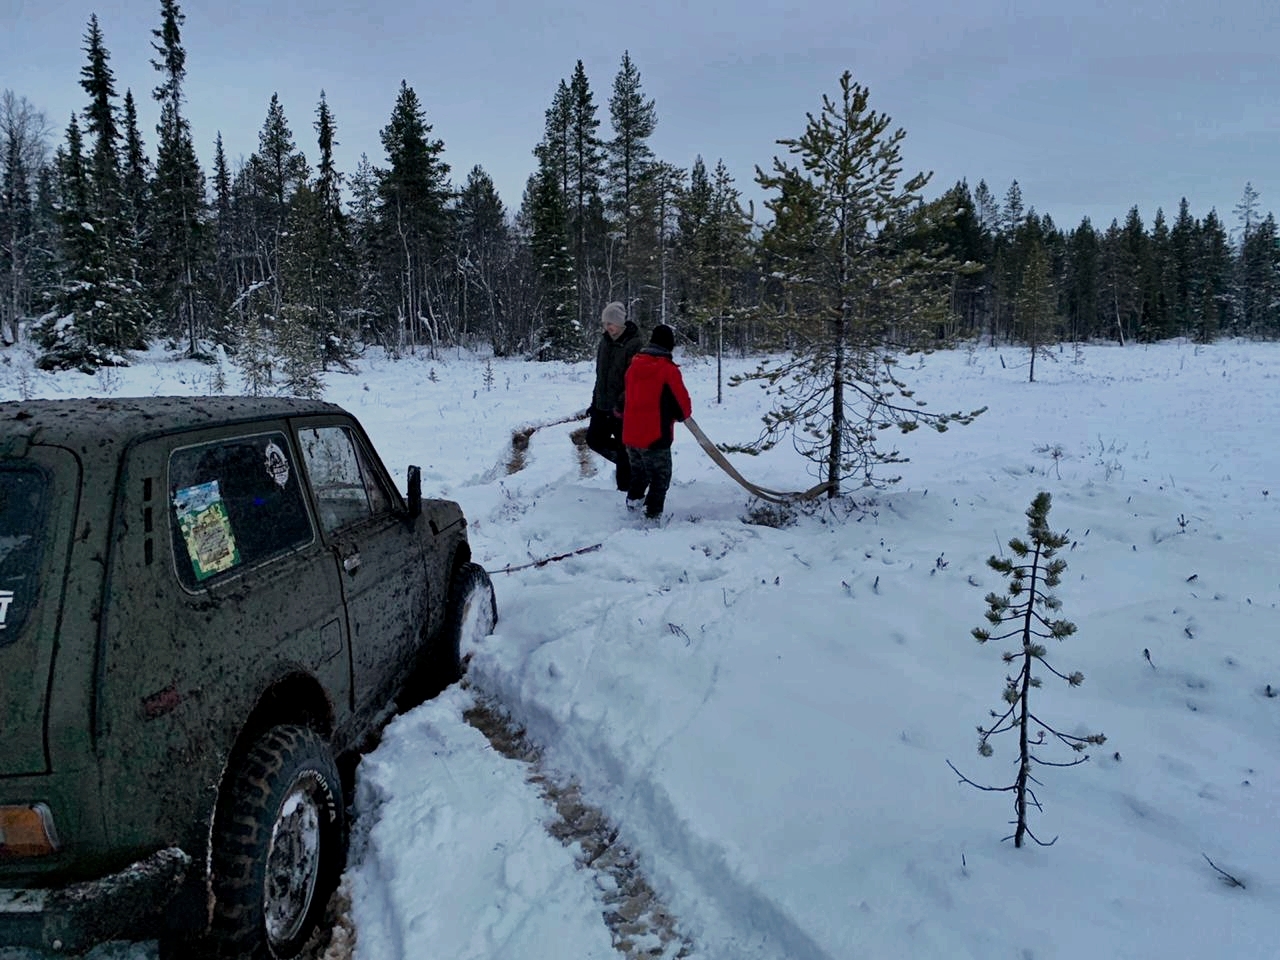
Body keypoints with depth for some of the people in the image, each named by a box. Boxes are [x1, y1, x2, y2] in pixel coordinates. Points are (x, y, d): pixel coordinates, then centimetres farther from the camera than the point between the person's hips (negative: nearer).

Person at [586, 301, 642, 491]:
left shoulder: (634, 345, -17)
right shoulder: (605, 341, 9)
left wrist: (622, 404, -27)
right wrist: (595, 400, 20)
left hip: (623, 408, -8)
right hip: (602, 404, 8)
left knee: (623, 448, 1)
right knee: (594, 439, 15)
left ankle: (625, 488, 14)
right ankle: (623, 462, 33)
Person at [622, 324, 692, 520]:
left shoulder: (634, 365, 6)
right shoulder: (669, 369, -13)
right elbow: (683, 403, -8)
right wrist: (682, 414, 12)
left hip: (630, 434, 6)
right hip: (655, 437, -6)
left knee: (639, 469, 27)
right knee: (660, 475, 6)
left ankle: (634, 498, 23)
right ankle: (653, 513, 5)